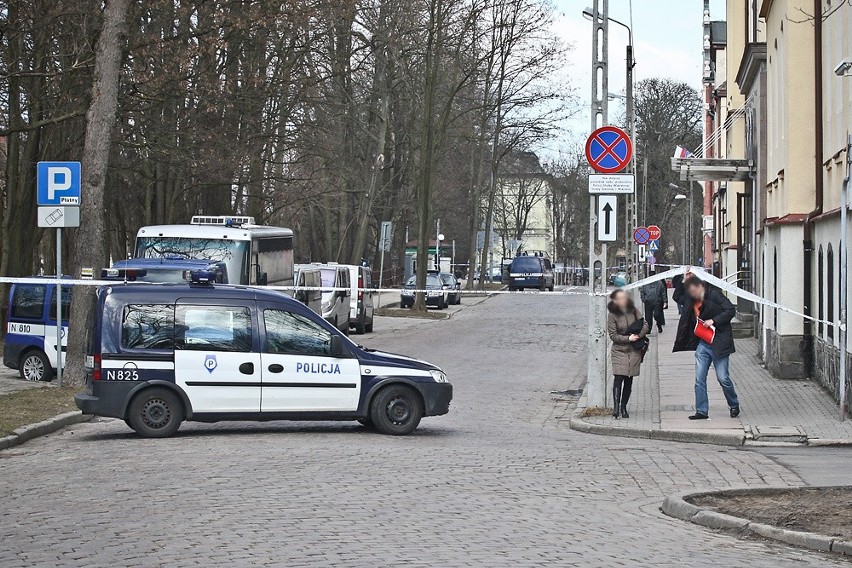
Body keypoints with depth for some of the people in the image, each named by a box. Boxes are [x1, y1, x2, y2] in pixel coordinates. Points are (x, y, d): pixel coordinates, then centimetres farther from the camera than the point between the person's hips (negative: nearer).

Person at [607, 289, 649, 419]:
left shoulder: (633, 310, 4)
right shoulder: (612, 315, -6)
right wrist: (628, 338, -16)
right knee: (619, 378, -16)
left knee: (629, 380, 6)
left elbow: (645, 325, 6)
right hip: (619, 351, -3)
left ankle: (623, 407, 15)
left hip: (634, 351, 3)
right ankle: (616, 407, -19)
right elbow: (613, 335, -7)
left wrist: (637, 335, -11)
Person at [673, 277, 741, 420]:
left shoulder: (714, 295, -10)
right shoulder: (691, 300, 8)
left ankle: (734, 405, 20)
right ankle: (701, 411, 6)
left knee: (723, 378, -2)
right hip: (702, 344, 6)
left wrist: (713, 320, -19)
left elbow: (731, 310, -13)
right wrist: (684, 282, 8)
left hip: (718, 342, -6)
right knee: (699, 379, 1)